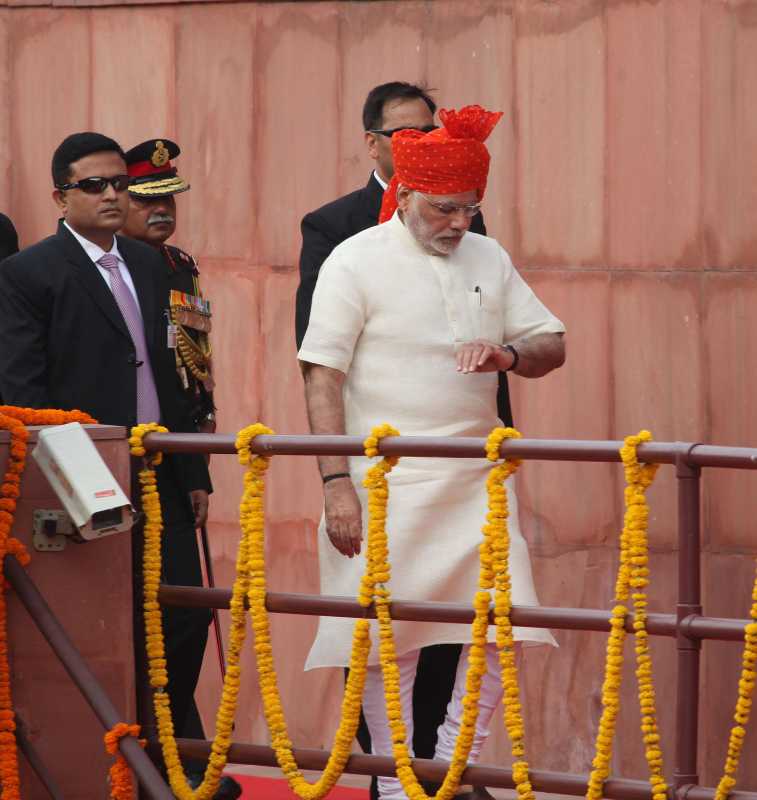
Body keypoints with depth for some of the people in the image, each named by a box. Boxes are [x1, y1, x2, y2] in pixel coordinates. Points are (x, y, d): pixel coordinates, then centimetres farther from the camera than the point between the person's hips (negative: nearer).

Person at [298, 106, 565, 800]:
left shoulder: (488, 259, 11)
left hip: (476, 480, 5)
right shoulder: (357, 261, -5)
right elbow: (322, 376, -8)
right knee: (388, 637, -2)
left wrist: (507, 355, -10)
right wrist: (337, 482, -15)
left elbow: (553, 344, 14)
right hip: (386, 482, -5)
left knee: (500, 626, -3)